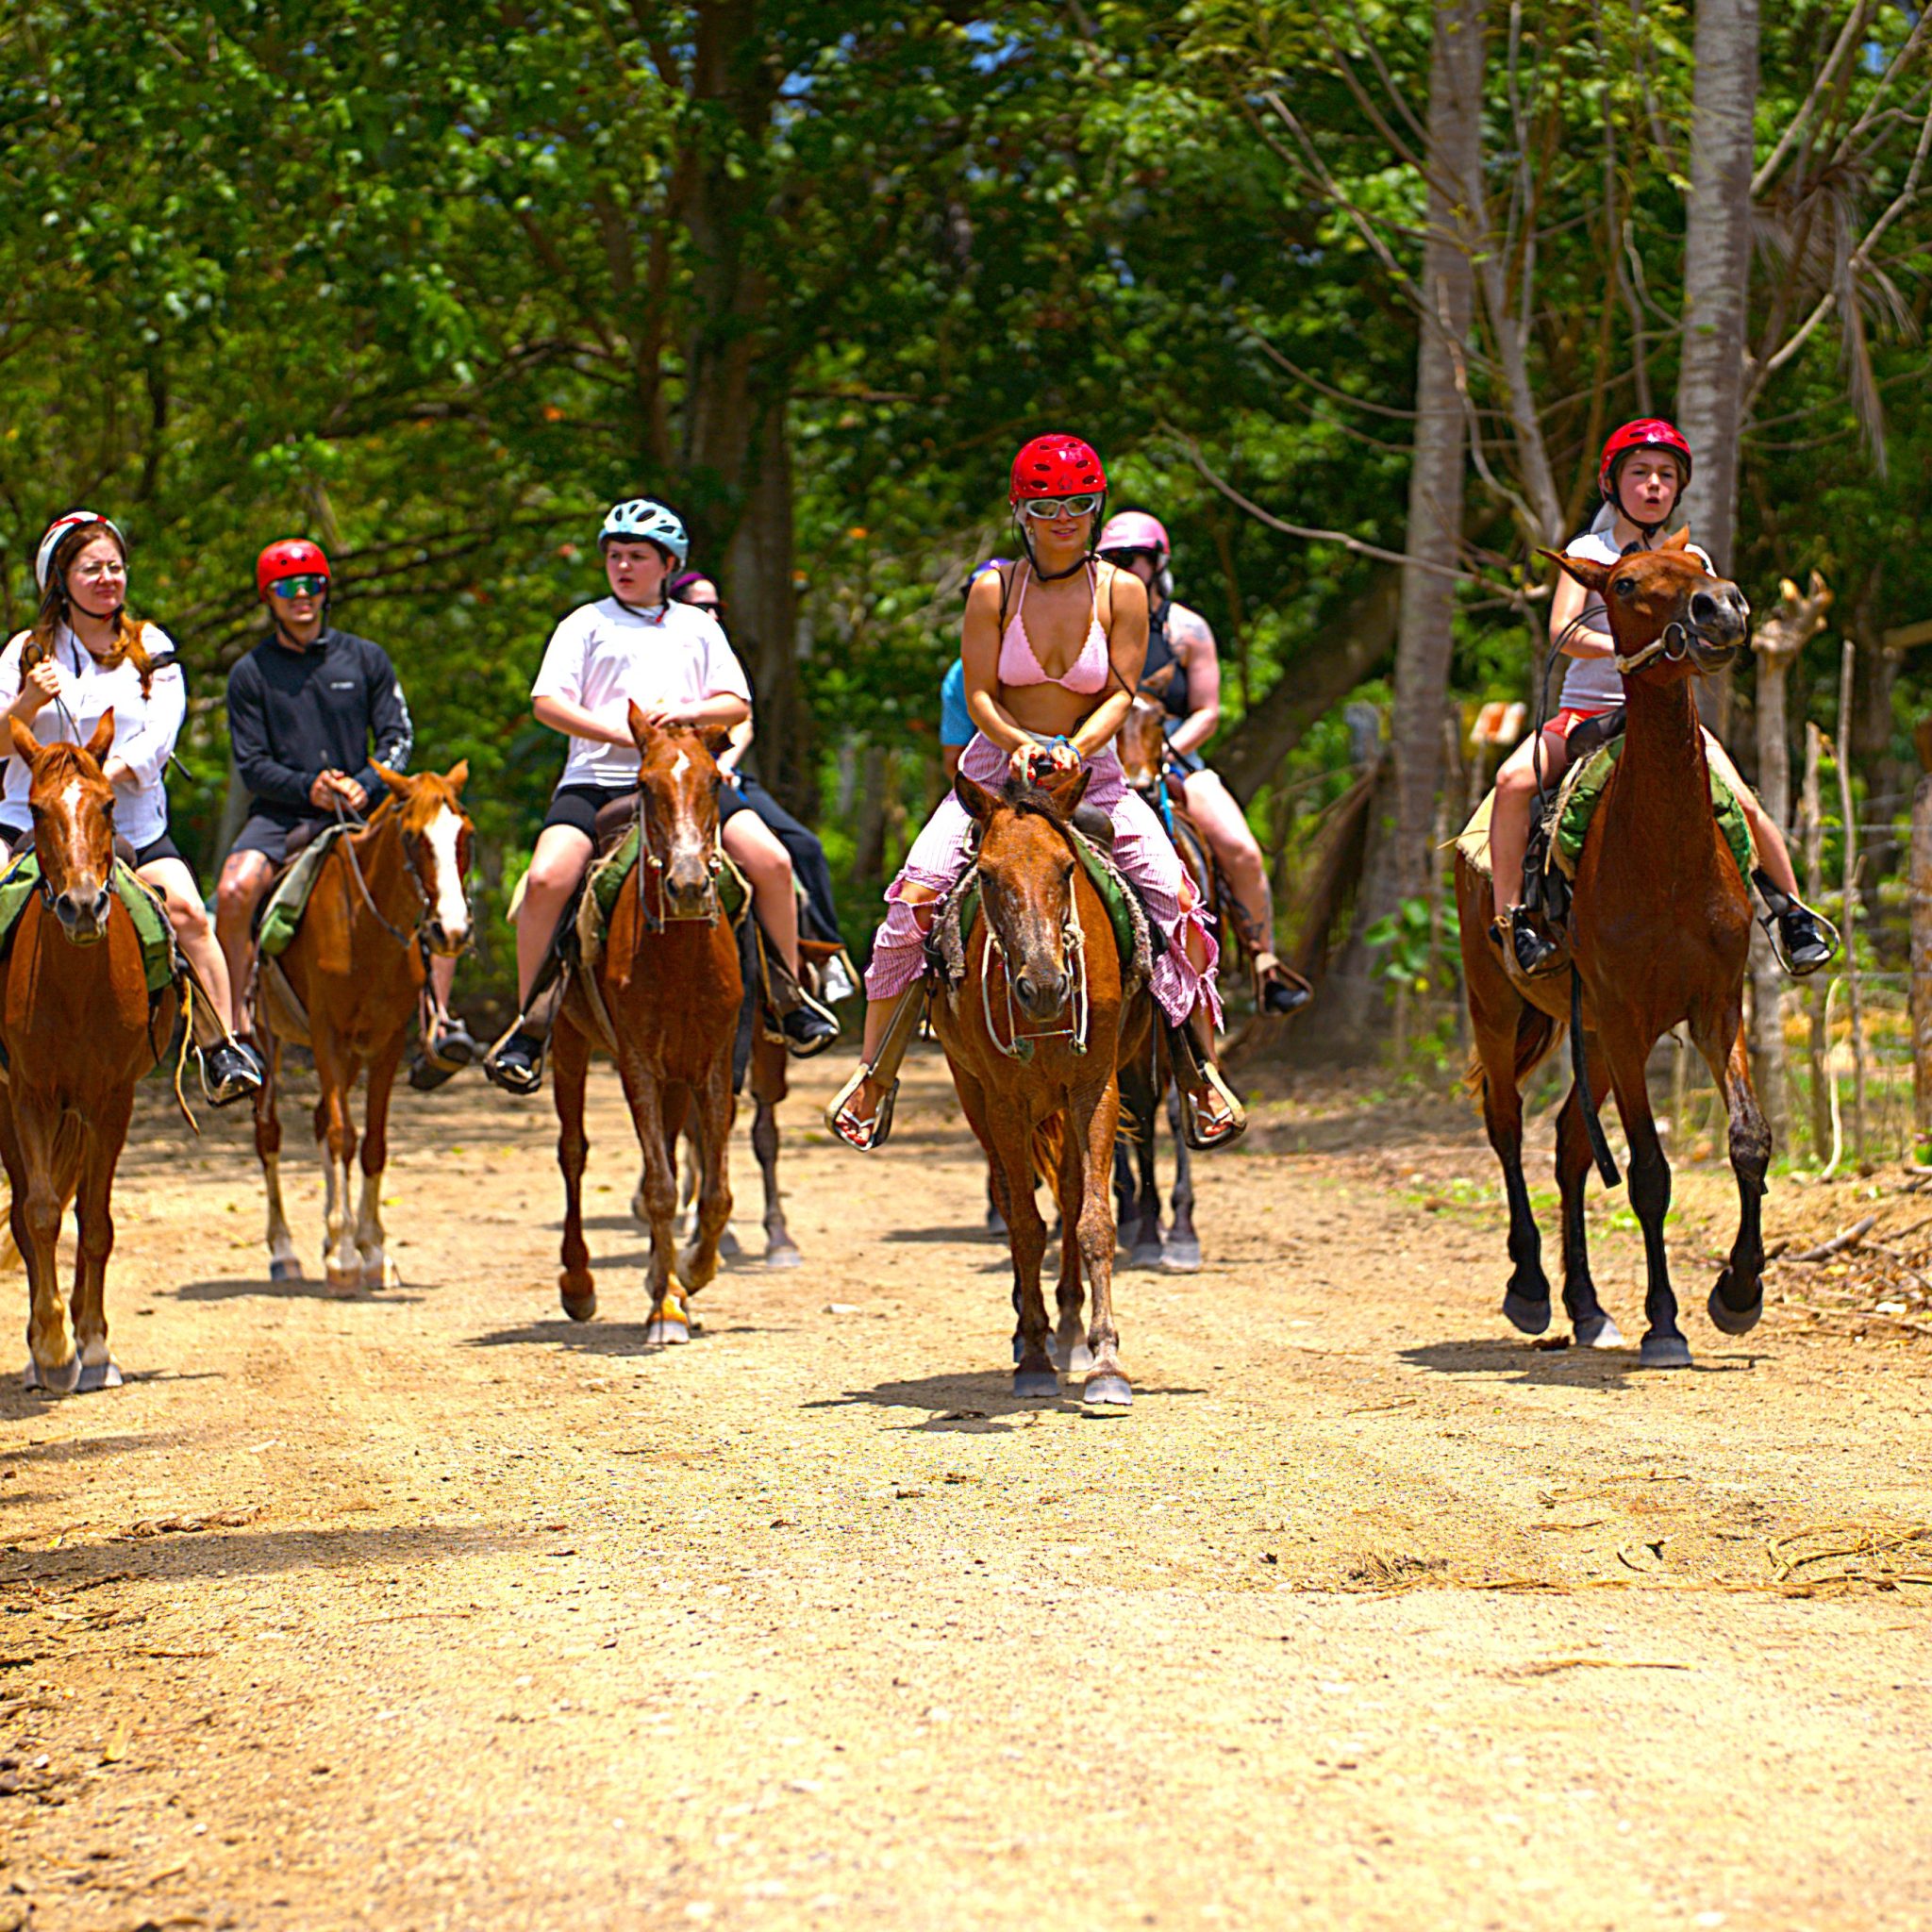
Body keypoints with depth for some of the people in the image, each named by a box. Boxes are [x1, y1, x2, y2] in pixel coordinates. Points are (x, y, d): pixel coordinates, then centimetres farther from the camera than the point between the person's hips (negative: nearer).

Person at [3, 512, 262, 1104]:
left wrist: (112, 772, -21)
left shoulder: (151, 649, 8)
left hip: (134, 826, 0)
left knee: (186, 910, -20)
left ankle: (220, 1049, -14)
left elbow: (159, 736, -3)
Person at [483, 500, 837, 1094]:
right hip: (597, 778, -1)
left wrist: (689, 711, -9)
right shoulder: (586, 624, 12)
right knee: (547, 878, -27)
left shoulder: (697, 626, 19)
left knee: (771, 861, -19)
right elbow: (547, 702, 1)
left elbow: (737, 704, 12)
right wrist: (621, 732, -12)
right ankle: (530, 1021, -12)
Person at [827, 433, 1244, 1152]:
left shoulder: (1122, 593, -3)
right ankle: (874, 1071, -7)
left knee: (1177, 901, -17)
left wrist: (1073, 749, -25)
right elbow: (979, 693, -5)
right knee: (915, 895, -20)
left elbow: (1119, 695, -7)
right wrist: (1019, 744, -24)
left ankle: (1201, 1070, -2)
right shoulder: (993, 592, -4)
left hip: (1090, 770, 0)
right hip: (998, 765, 0)